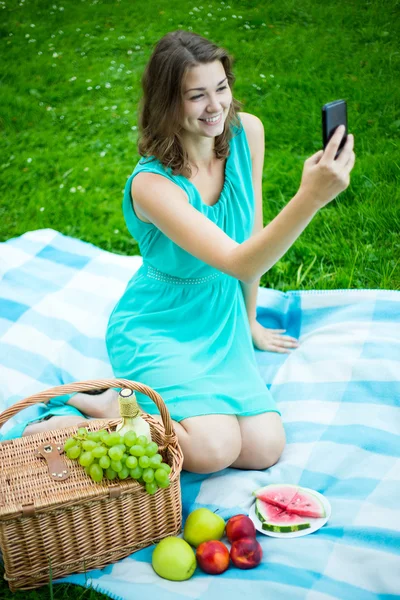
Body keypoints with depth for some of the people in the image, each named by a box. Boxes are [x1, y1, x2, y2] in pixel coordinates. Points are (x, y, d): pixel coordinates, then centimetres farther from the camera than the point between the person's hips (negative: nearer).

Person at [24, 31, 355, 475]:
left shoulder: (246, 132, -10)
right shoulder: (152, 184, -28)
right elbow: (240, 263, -38)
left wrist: (249, 322, 13)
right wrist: (309, 198, -53)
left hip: (221, 322, 6)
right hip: (156, 327, -6)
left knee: (265, 449, -10)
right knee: (214, 448, -26)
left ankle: (141, 403, 12)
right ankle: (111, 409, 2)